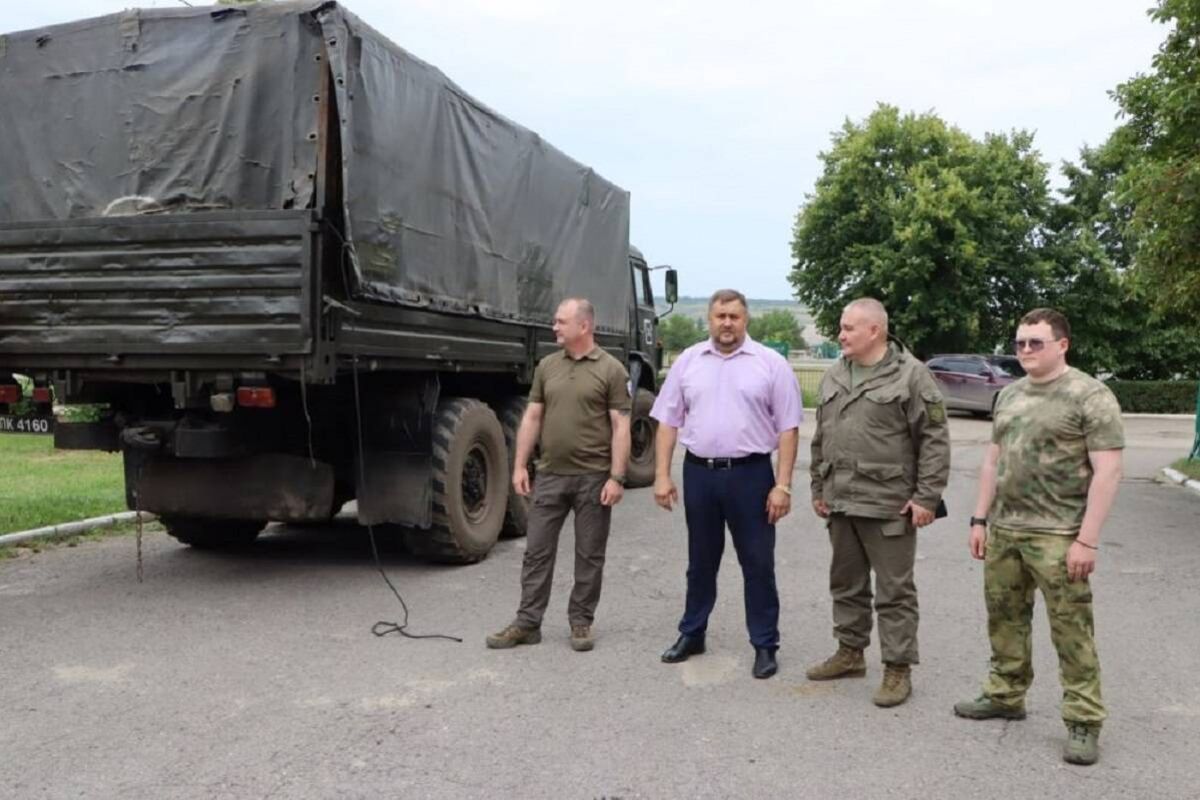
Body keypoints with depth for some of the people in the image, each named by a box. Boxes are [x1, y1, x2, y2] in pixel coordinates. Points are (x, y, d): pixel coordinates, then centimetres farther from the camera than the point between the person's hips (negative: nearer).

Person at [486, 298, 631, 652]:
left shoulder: (611, 369, -5)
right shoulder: (547, 366, 9)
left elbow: (621, 427, -8)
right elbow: (532, 417, 10)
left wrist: (616, 477, -14)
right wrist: (520, 465, 3)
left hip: (594, 477, -4)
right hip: (550, 475, 4)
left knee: (589, 555, 7)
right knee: (537, 551, 7)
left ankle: (581, 622, 19)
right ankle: (527, 623, 15)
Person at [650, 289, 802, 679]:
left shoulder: (771, 363, -2)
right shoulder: (687, 361, 6)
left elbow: (787, 428, -4)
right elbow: (668, 422, 7)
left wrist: (783, 485, -10)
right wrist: (662, 475, 0)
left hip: (750, 473, -2)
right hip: (698, 472, 3)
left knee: (758, 563, 5)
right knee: (700, 560, 16)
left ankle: (765, 645, 18)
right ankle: (692, 633, 30)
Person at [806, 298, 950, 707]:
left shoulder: (910, 374, -9)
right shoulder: (834, 376, 11)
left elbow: (935, 439, -10)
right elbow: (821, 438, 18)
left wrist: (927, 496, -14)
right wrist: (818, 487, 16)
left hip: (889, 504, -7)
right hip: (840, 501, 7)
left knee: (894, 590, 2)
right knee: (846, 583, 17)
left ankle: (898, 669, 12)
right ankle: (850, 651, 31)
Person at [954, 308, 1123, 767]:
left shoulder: (1090, 396, -8)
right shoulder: (1009, 395, 13)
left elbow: (1107, 471, -12)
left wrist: (1087, 540, -16)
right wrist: (980, 519, 13)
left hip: (1057, 537, -6)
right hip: (1003, 530, 7)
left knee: (1070, 630, -2)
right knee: (1005, 618, 14)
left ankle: (1083, 721, 9)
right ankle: (1005, 695, 29)